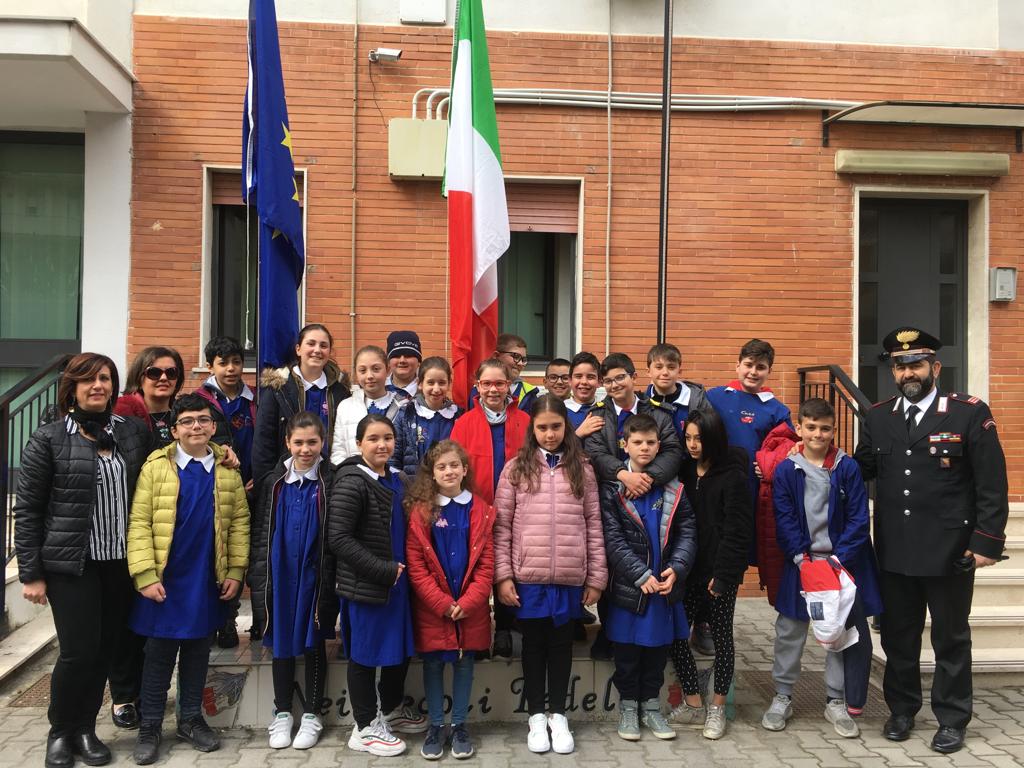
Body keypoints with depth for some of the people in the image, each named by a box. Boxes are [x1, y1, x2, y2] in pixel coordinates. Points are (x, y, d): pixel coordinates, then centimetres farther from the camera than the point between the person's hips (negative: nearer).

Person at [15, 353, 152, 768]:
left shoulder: (135, 432, 6)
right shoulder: (49, 438, -3)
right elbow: (27, 510, -3)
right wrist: (30, 573, -6)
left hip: (121, 562, 3)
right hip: (72, 563, -3)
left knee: (105, 649, 8)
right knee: (78, 651, -3)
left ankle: (85, 728, 26)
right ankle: (60, 733, 20)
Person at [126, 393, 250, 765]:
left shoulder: (228, 469, 2)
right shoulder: (156, 466, -5)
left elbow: (239, 521, 4)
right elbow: (139, 523, -8)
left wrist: (235, 571, -1)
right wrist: (145, 575, -14)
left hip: (207, 580, 2)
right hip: (165, 579, -2)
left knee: (198, 650, 12)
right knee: (159, 652, 7)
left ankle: (191, 719, 26)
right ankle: (150, 726, 20)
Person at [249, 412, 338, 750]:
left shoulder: (330, 483, -4)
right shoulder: (273, 482, 2)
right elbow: (258, 532, 5)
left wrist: (333, 580, -6)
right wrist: (257, 579, 0)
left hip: (316, 578, -2)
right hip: (278, 576, 2)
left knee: (314, 644, 9)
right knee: (281, 643, 11)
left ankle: (311, 715, 22)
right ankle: (282, 713, 25)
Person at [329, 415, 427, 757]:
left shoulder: (397, 479, 7)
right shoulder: (351, 482, -16)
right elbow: (339, 539, -20)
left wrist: (399, 570, 5)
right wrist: (383, 570, -19)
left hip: (396, 583, 7)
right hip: (364, 585, -7)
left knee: (401, 648, 18)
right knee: (365, 654, 7)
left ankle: (392, 710, 40)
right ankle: (365, 727, 23)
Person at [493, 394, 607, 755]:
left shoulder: (582, 469, 5)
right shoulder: (516, 468, 1)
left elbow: (594, 525, 5)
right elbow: (501, 526, 0)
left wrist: (597, 577, 3)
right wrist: (503, 575, -5)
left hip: (570, 578, 1)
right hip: (528, 577, -1)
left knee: (561, 643, 11)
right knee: (534, 644, 10)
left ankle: (558, 714, 26)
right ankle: (536, 715, 25)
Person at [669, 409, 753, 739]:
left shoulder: (732, 476, -9)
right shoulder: (684, 471, 7)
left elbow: (737, 529, -12)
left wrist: (723, 573, -15)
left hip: (721, 570, -5)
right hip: (689, 567, 5)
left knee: (721, 635, 6)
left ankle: (717, 708, 21)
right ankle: (693, 704, 17)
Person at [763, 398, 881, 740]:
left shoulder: (848, 468, -3)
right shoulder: (786, 471, -3)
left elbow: (858, 519, -4)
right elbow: (785, 520, -4)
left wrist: (839, 558, -13)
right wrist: (801, 559, -13)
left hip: (843, 561, 0)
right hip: (801, 561, 0)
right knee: (789, 630, 4)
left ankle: (836, 702, 21)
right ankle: (782, 697, 18)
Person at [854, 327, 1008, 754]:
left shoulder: (970, 414, -7)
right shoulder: (877, 418, 5)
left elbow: (992, 486, -8)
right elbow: (861, 471, 7)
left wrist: (987, 541, -12)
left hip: (950, 552, -3)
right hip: (894, 552, 4)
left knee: (950, 638, 11)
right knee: (898, 636, 15)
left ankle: (952, 719, 27)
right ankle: (901, 710, 32)